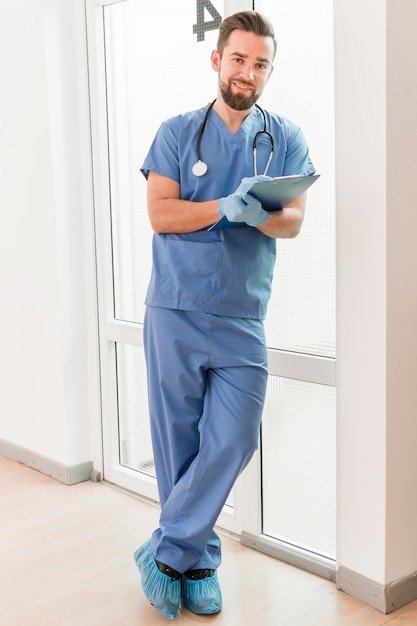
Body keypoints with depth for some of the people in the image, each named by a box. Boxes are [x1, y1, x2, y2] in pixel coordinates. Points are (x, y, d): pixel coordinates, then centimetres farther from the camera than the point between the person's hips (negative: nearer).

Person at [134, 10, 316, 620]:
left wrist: (259, 215, -23)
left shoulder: (286, 138, 10)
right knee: (179, 444, 4)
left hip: (242, 318, 1)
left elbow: (294, 219, -1)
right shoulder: (177, 133, 6)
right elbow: (160, 214, -5)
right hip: (175, 311, -1)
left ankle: (166, 553, 12)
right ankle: (198, 562, 22)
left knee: (233, 441, -5)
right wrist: (229, 207, -18)